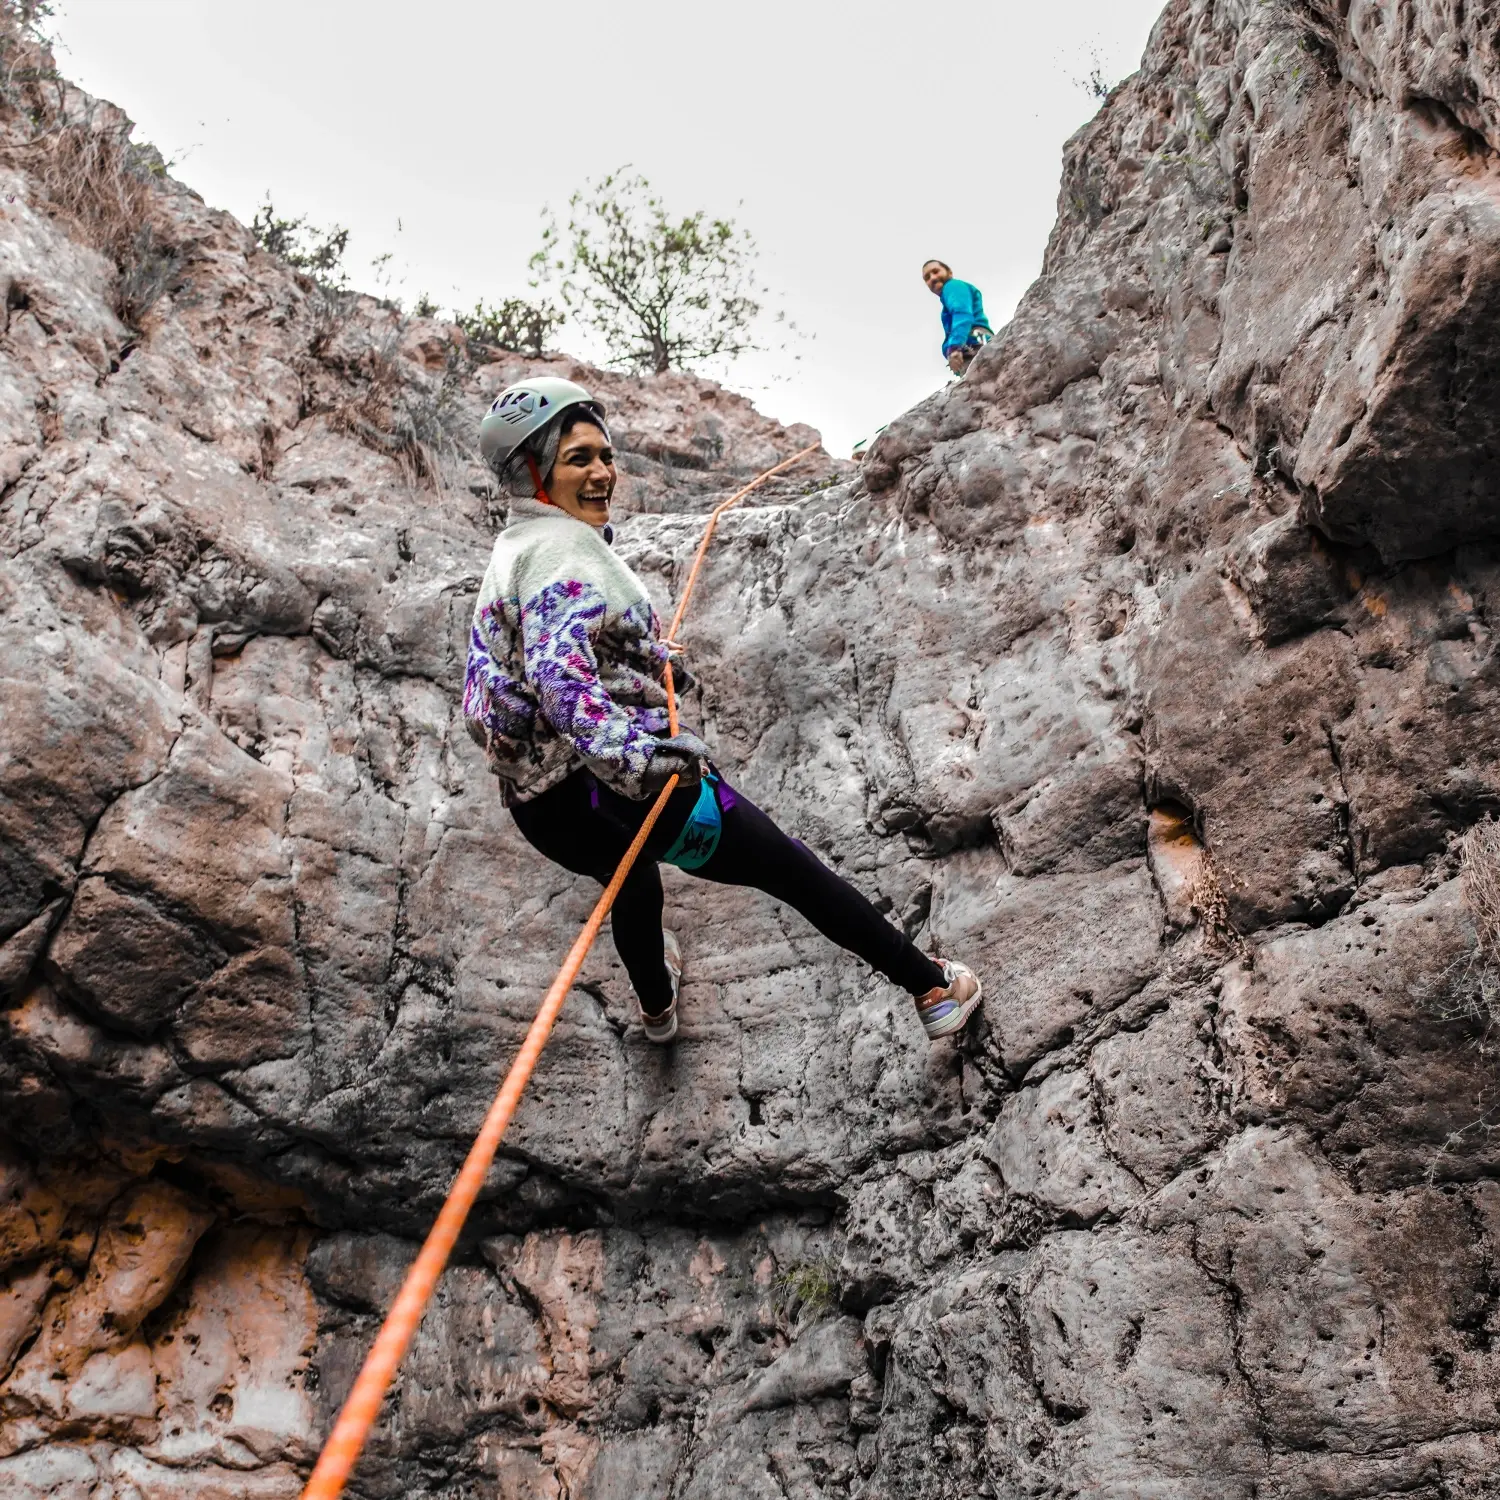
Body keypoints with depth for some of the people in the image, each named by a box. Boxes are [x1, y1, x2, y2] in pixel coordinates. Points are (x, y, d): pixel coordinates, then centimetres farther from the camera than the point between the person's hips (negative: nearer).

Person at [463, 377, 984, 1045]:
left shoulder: (512, 548, 14)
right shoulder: (562, 547, -17)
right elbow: (558, 667, -34)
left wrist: (654, 657, 41)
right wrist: (623, 752, -48)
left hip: (538, 807, 9)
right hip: (611, 791, -9)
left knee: (632, 876, 40)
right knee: (794, 871, 5)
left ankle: (657, 1005, 66)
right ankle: (935, 989, 15)